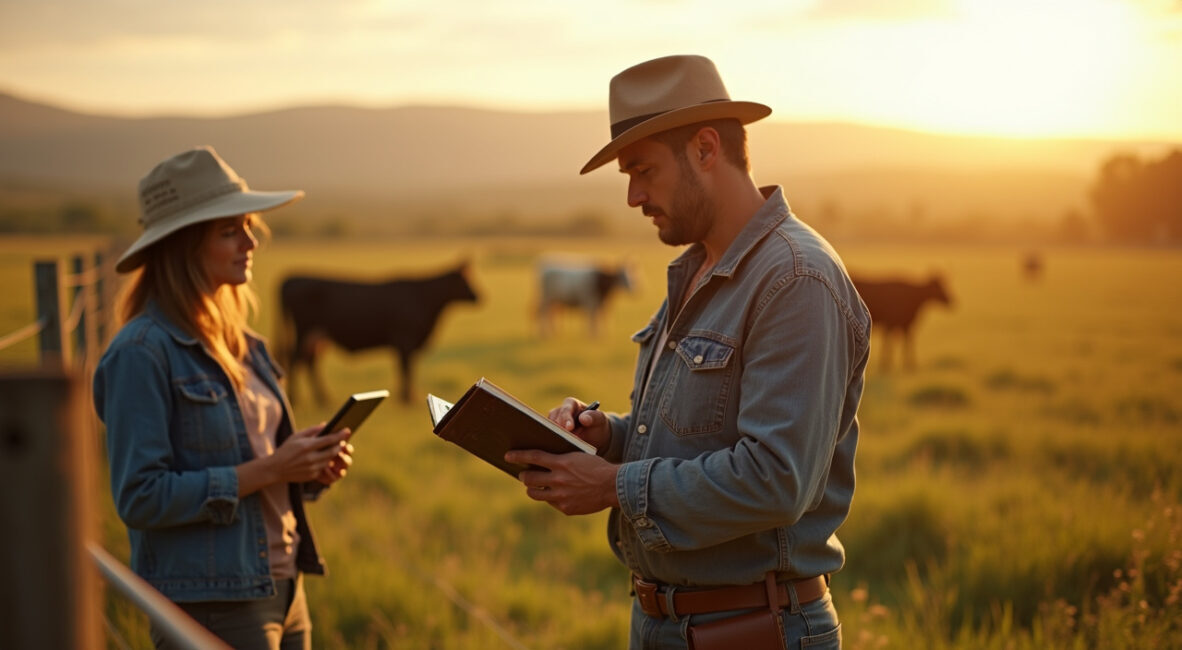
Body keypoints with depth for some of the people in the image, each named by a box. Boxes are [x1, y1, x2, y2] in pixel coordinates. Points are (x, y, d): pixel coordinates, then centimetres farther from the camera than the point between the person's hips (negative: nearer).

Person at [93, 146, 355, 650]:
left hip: (282, 587, 8)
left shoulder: (241, 343, 12)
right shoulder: (141, 353, -13)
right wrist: (267, 470, -20)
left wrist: (314, 468, 0)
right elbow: (139, 498, -18)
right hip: (209, 605, -8)